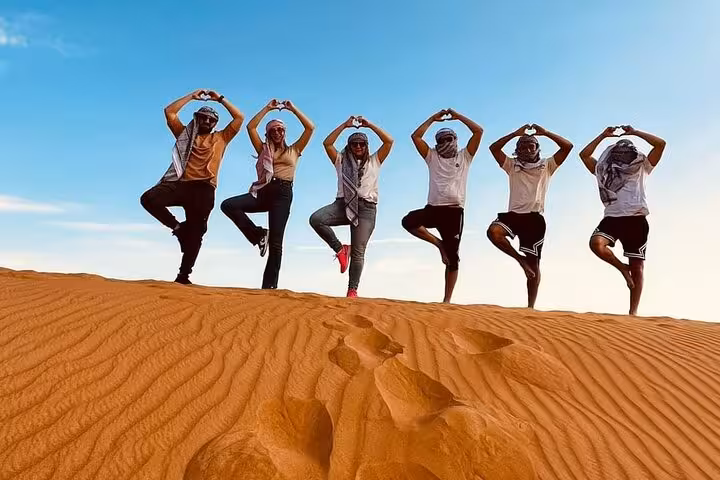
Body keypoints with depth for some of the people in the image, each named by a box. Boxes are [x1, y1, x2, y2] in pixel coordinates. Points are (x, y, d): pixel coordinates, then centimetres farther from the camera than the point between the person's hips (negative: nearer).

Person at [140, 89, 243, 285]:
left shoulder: (220, 138, 22)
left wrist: (220, 99, 22)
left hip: (204, 189, -1)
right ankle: (178, 227, -5)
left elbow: (239, 118, 18)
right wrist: (192, 96, 21)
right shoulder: (185, 133, 23)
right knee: (148, 198, -25)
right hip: (181, 183, 1)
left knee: (195, 234, -3)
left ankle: (183, 276, 2)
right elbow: (169, 112, 17)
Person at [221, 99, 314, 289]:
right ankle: (259, 235, -8)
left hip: (283, 193, -3)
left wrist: (293, 109, 14)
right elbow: (250, 127, 13)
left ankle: (269, 286, -6)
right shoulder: (264, 149, 22)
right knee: (228, 205, -22)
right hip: (263, 191, 3)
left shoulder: (294, 150, 17)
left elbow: (310, 127, 10)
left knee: (275, 243, -8)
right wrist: (268, 108, 17)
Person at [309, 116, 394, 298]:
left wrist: (370, 125, 9)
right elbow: (327, 143, 9)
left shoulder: (374, 161, 18)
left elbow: (389, 141, 8)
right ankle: (340, 249, -9)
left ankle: (353, 290, 1)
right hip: (343, 203, 2)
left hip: (366, 207, -1)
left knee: (358, 252, -7)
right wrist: (345, 125, 9)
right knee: (316, 219, -27)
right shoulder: (341, 161, 20)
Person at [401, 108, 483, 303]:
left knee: (452, 258, -1)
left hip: (454, 211, -1)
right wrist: (433, 118, 12)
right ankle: (439, 243, -6)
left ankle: (447, 300, 7)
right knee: (408, 221, -29)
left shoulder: (464, 157, 13)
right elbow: (416, 136, 8)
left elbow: (479, 131, 5)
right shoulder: (432, 157, 16)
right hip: (433, 208, 2)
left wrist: (458, 116, 9)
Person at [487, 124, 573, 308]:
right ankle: (521, 259, -11)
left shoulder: (547, 166, 13)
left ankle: (531, 306, 8)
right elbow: (494, 148, 3)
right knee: (493, 231, -32)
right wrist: (516, 133, 1)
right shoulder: (512, 165, 14)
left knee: (534, 264, 0)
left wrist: (545, 132, 2)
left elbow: (568, 147, 3)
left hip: (535, 218, -1)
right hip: (513, 214, 1)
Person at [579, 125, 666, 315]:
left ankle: (633, 312, 4)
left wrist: (634, 132, 12)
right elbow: (584, 155, 17)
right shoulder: (604, 170, 20)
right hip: (612, 218, 1)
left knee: (637, 269, -1)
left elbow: (660, 144, 9)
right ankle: (622, 268, -3)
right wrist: (603, 135, 18)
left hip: (636, 220, -1)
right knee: (596, 243, -31)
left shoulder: (641, 169, 16)